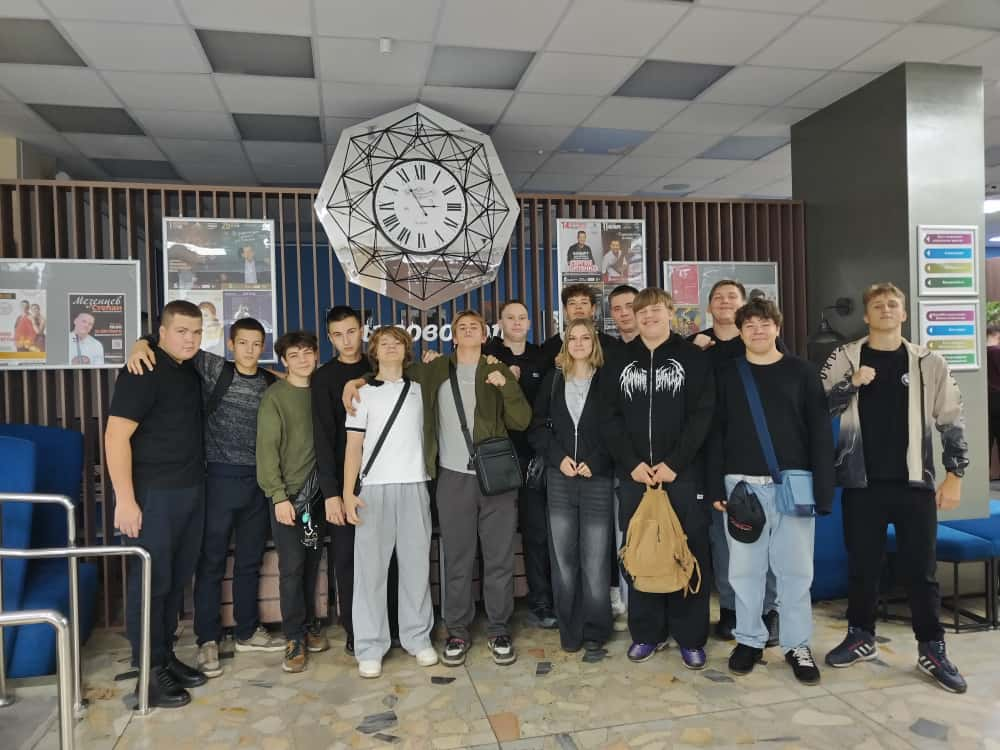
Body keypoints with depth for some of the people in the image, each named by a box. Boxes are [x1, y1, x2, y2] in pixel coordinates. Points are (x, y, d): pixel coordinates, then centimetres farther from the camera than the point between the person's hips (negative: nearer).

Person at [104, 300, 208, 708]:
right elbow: (115, 436, -17)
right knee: (150, 581, 1)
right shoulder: (143, 372, -12)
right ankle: (150, 670, 12)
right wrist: (125, 499, -21)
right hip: (153, 494, -7)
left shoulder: (192, 370, 10)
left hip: (191, 491, 8)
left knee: (176, 580, 14)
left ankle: (166, 657, 26)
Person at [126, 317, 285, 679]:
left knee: (250, 560, 14)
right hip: (221, 477, -3)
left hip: (259, 480, 3)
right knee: (212, 561, 5)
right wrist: (143, 343, -23)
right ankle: (207, 640, 17)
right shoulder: (213, 369, -2)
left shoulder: (272, 384, 6)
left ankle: (247, 631, 28)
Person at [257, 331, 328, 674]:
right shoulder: (275, 396, -4)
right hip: (289, 493, -4)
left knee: (312, 563, 10)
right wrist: (279, 496, -14)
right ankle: (295, 639, 11)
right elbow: (267, 449, -8)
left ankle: (309, 624, 25)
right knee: (292, 566, -1)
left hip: (319, 491, 4)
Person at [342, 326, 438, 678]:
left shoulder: (420, 388, 14)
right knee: (370, 566, -2)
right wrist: (348, 493, -5)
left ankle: (418, 637, 15)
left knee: (416, 563, 4)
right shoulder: (363, 393, 7)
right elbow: (354, 447, 3)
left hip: (415, 485, 2)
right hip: (375, 488, -1)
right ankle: (370, 647, 7)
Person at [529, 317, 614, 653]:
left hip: (598, 479, -2)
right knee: (563, 557, 5)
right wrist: (559, 457, -5)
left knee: (594, 559, 0)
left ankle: (595, 630, 16)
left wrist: (595, 463, -11)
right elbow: (538, 426, 8)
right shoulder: (553, 379, 10)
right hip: (559, 478, 3)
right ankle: (569, 629, 18)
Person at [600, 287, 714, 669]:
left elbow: (701, 415, -5)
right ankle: (647, 633, 21)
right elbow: (609, 417, 3)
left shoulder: (693, 357, 3)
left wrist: (674, 463, -13)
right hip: (633, 474, 2)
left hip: (682, 473, -2)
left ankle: (690, 637, 17)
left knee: (688, 555, 4)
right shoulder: (619, 360, 9)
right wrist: (631, 462, -8)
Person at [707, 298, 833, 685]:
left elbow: (820, 432, 2)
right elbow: (715, 433, 6)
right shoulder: (727, 375, 7)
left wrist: (823, 489, -5)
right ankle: (749, 640, 21)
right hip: (742, 484, 1)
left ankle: (797, 645, 19)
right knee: (745, 567, 6)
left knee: (795, 567, 4)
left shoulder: (802, 371, 4)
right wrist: (716, 486, -1)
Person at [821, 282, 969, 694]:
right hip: (862, 481, 0)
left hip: (914, 482, 0)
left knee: (921, 568, 6)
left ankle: (932, 650, 21)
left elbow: (951, 422, 5)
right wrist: (852, 383, -16)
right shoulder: (844, 359, 1)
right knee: (862, 565, 10)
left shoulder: (929, 362, 3)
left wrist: (955, 473, 0)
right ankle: (861, 637, 26)